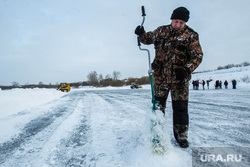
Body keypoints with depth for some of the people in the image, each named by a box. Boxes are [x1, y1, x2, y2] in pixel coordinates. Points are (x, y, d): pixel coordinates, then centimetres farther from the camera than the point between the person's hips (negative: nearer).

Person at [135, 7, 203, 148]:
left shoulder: (191, 36, -4)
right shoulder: (161, 31, 6)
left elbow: (197, 55, -7)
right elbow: (148, 39, 21)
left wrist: (187, 69, -24)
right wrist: (142, 34, -2)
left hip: (179, 78, -2)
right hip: (160, 75, 3)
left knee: (180, 107, 1)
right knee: (158, 104, 10)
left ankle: (181, 135, 20)